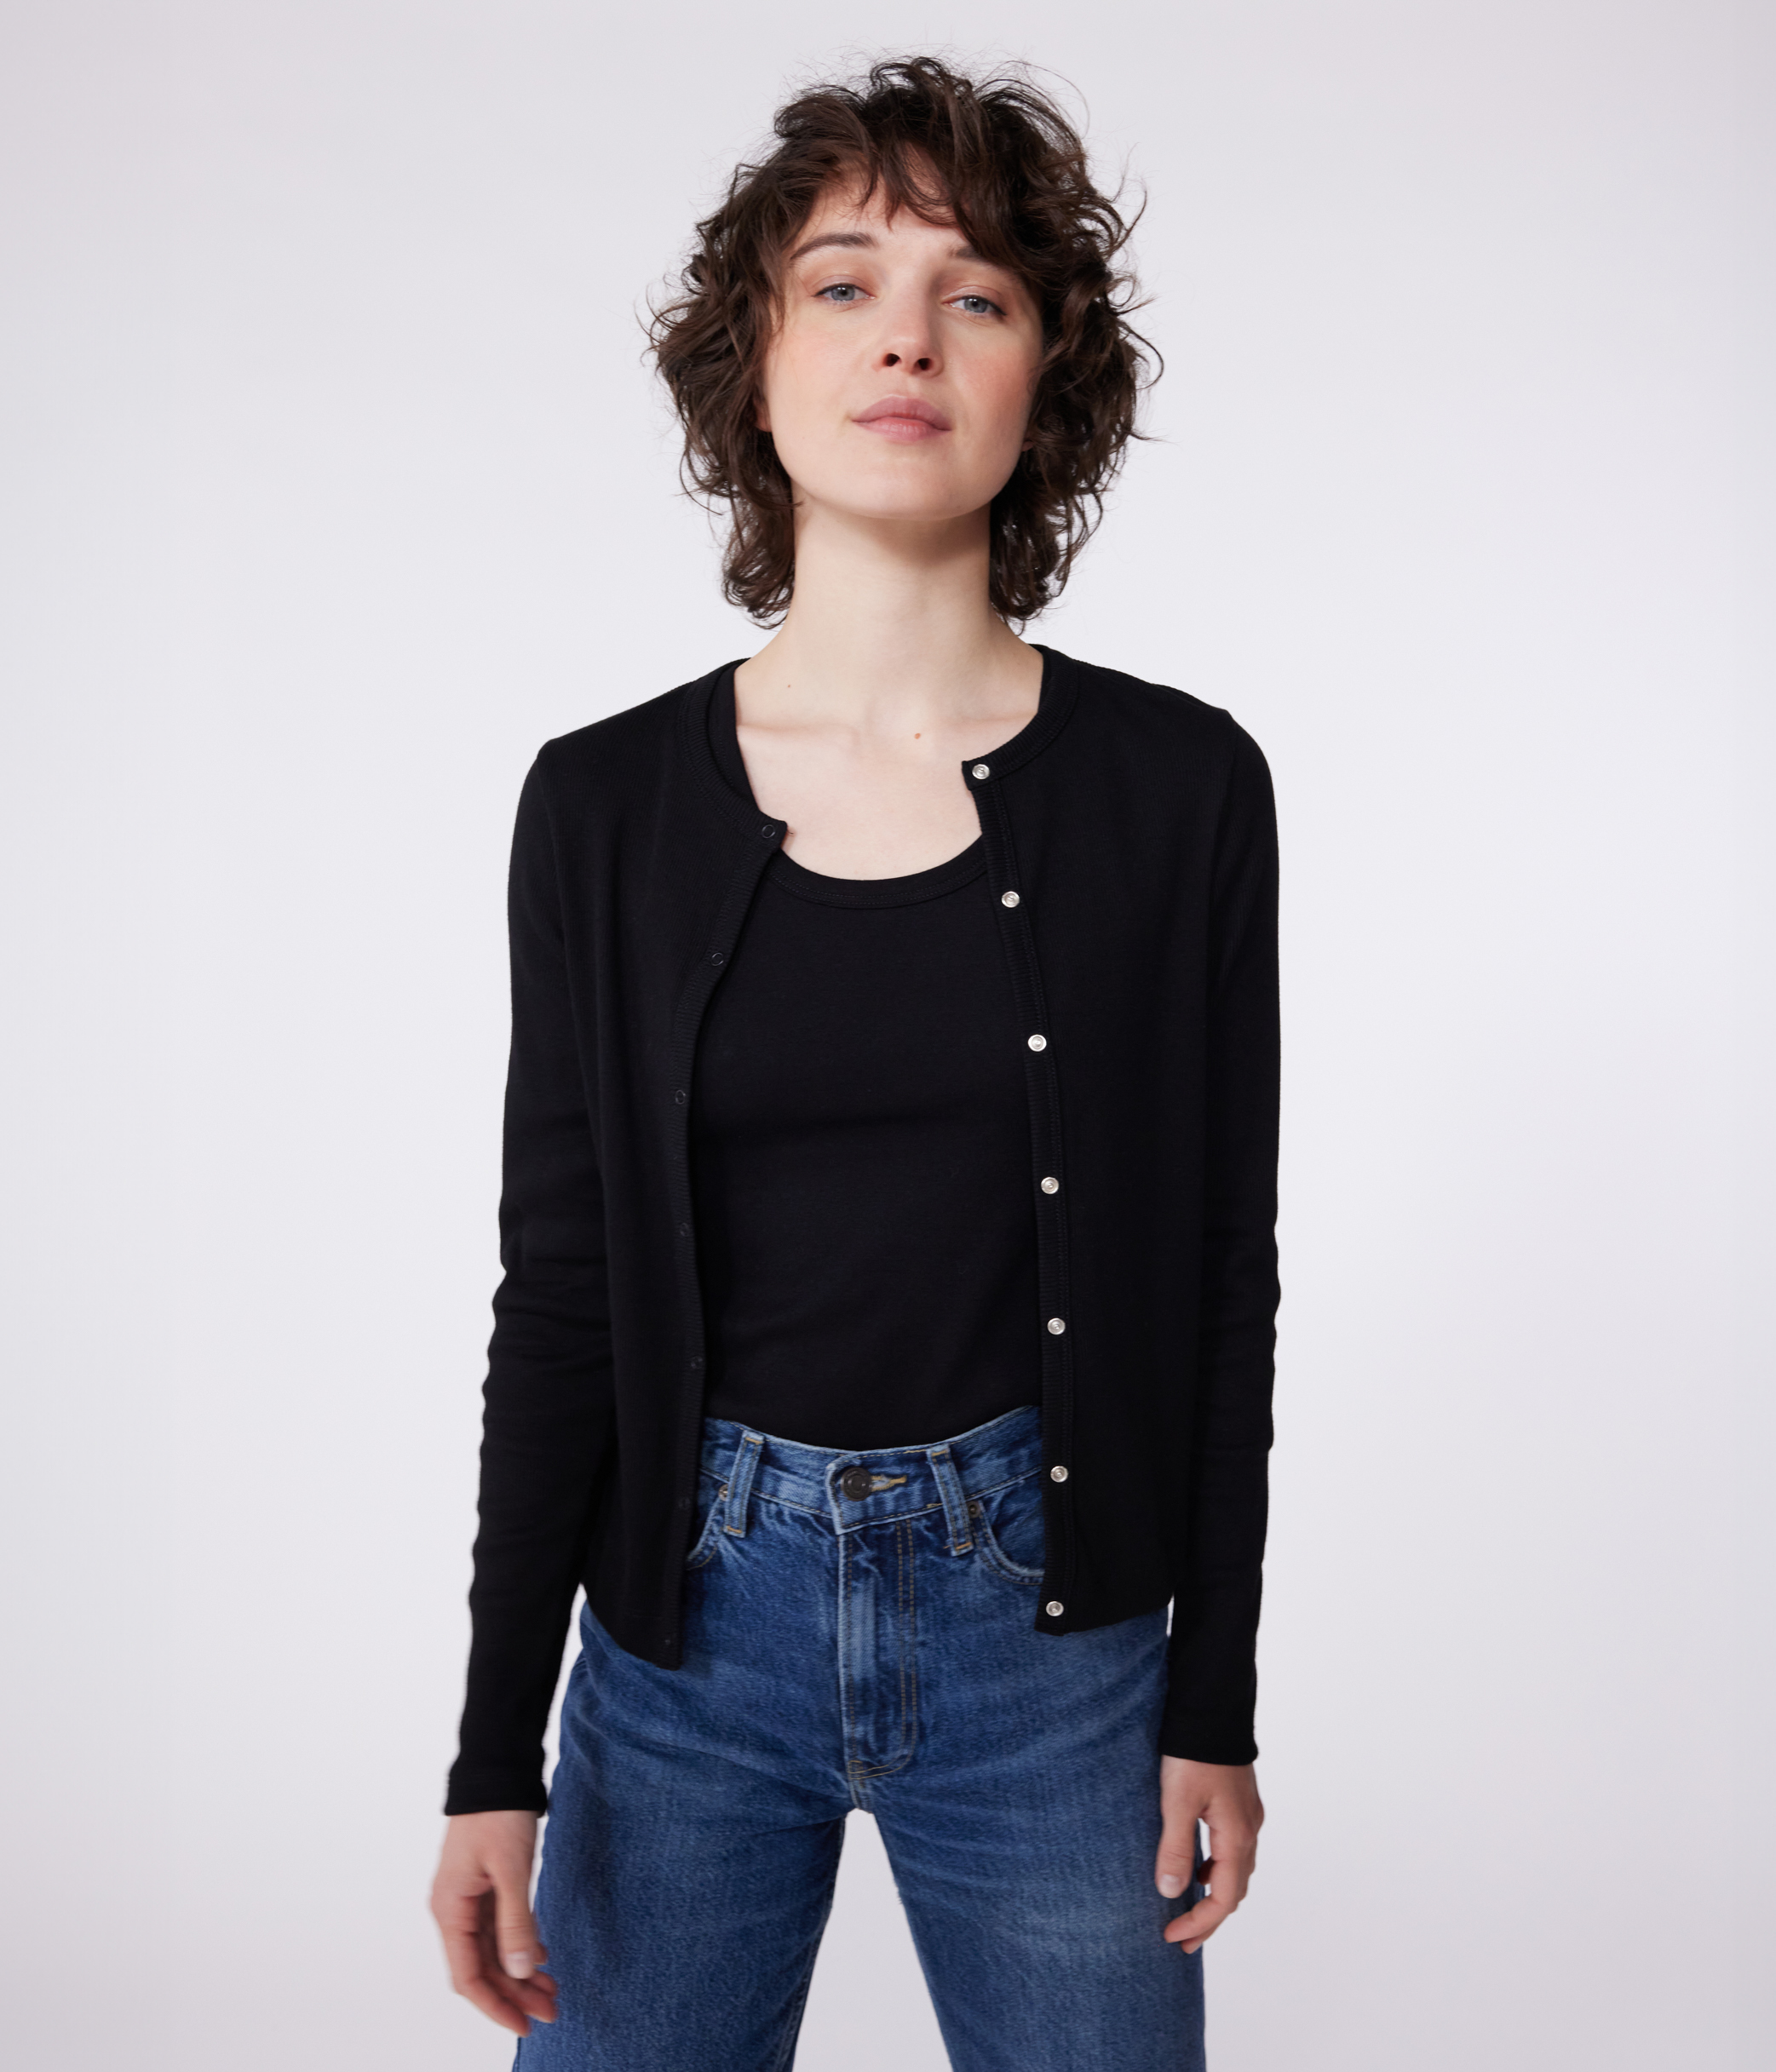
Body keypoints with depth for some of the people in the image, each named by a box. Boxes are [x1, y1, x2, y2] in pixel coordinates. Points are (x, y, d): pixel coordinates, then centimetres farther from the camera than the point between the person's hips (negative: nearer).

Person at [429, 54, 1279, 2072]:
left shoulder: (1181, 786, -5)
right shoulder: (606, 803, -3)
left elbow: (1220, 1273, 0)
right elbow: (556, 1296, -1)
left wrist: (1214, 1702, 0)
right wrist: (495, 1758, -1)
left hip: (1048, 1624, 0)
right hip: (691, 1619, 1)